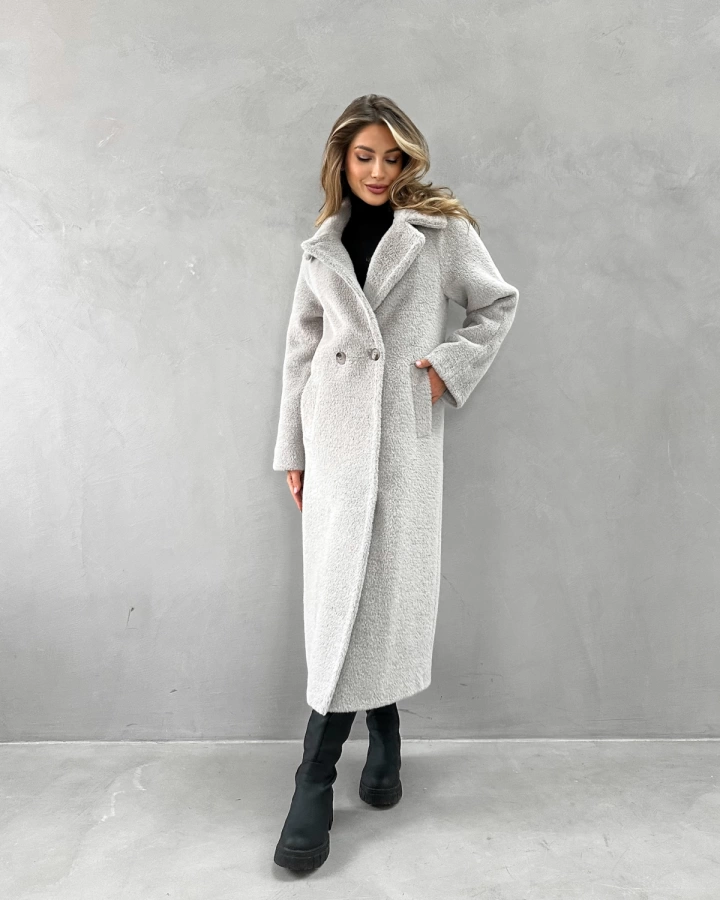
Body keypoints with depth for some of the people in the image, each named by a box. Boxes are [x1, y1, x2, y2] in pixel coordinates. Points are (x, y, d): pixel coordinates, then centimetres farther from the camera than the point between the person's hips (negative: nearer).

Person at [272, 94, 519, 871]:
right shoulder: (323, 244, 13)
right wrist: (291, 449, 8)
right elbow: (301, 347, 12)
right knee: (340, 593, -1)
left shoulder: (442, 228, 6)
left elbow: (498, 305, 12)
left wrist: (451, 367, -4)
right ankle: (383, 736, 20)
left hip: (405, 427, -2)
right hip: (335, 427, 2)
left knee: (390, 588, 0)